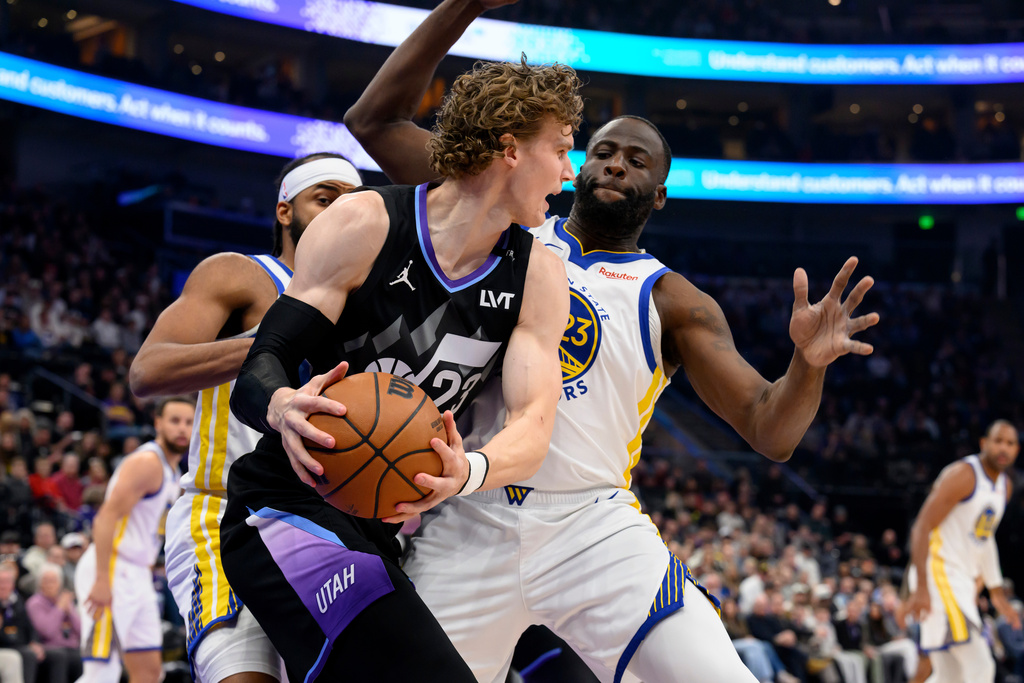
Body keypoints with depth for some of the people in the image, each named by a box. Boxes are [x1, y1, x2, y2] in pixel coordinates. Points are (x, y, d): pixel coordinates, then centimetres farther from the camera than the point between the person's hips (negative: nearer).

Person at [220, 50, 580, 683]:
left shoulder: (538, 276, 2)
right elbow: (261, 367, -14)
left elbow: (533, 424, -11)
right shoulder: (363, 225, -12)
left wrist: (470, 472, -35)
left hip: (379, 530, 7)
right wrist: (282, 407, -40)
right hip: (288, 506, -7)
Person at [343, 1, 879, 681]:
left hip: (595, 527, -1)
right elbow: (375, 122, 7)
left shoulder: (673, 302, 8)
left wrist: (809, 365, -23)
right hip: (468, 523, 1)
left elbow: (770, 432, 0)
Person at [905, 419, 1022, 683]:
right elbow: (921, 528, -19)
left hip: (963, 581, 9)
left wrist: (997, 594, 24)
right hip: (939, 573, -9)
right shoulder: (962, 475, -14)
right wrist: (921, 588, -26)